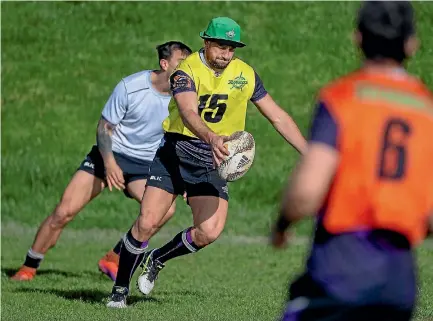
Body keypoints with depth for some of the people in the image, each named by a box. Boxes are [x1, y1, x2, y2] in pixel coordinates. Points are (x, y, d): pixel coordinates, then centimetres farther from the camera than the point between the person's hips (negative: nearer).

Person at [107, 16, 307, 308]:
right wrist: (211, 138, -52)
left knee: (209, 232, -16)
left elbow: (279, 117, 9)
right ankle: (120, 288, 9)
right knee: (147, 223, -13)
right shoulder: (187, 71, -14)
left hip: (214, 163, 3)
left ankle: (157, 259, 14)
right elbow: (189, 112, -33)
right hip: (175, 154, -3)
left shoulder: (246, 75, 2)